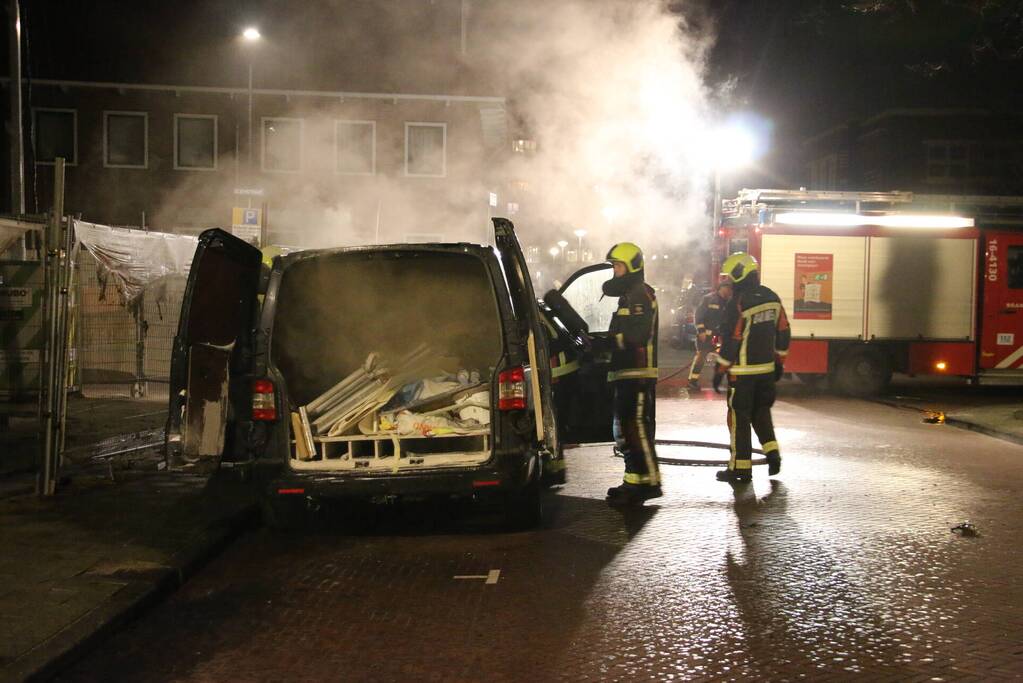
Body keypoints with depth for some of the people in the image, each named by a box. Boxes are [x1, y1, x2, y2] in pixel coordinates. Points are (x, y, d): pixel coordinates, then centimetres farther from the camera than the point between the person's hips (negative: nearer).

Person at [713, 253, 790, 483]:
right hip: (767, 368, 7)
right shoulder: (771, 298, 5)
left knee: (739, 418, 2)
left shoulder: (738, 304, -18)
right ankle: (772, 453, 11)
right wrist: (779, 362, 20)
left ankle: (741, 468, 6)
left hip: (742, 371, -7)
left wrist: (719, 371, -9)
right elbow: (783, 332, 11)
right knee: (761, 412, 22)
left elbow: (731, 341, -17)